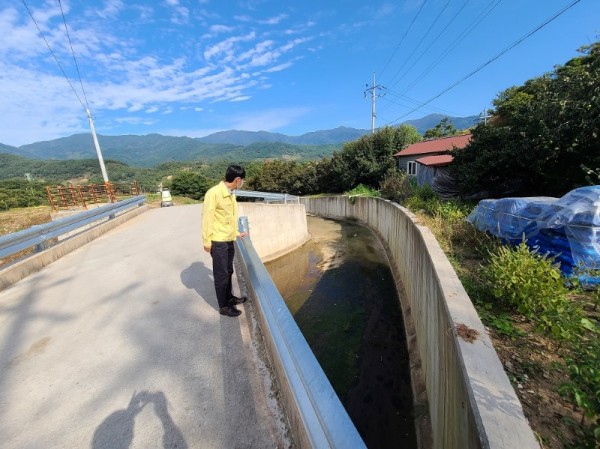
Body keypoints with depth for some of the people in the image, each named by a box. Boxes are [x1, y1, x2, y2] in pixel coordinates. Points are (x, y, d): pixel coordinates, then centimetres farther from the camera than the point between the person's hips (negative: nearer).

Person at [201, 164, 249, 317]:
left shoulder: (230, 194, 7)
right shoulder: (214, 193, -17)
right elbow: (207, 218, -16)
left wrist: (237, 233, 24)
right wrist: (207, 241, -15)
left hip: (229, 240, 8)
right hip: (218, 242, -7)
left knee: (228, 271, 20)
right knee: (221, 274, 5)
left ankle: (229, 297, 38)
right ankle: (224, 306, 21)